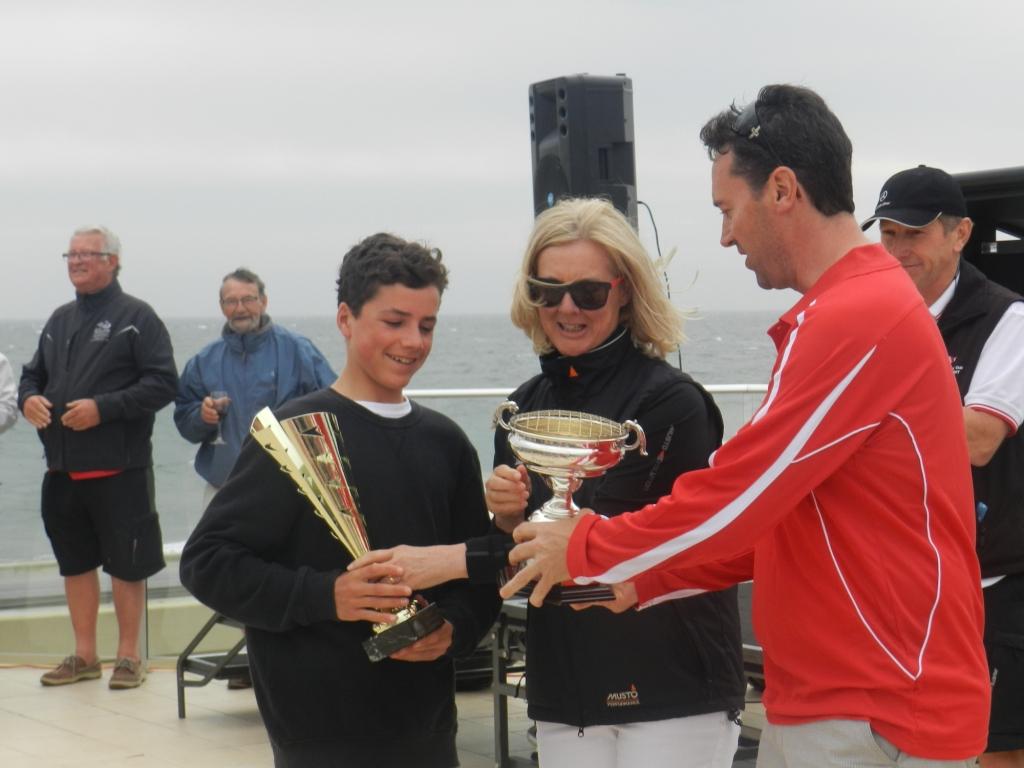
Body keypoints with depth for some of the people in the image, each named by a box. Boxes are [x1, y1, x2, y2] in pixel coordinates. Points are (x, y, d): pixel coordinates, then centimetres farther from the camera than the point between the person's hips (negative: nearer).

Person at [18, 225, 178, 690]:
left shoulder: (136, 317, -4)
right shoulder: (60, 320, 16)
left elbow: (162, 383, -12)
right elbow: (33, 373, 23)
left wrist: (103, 408, -20)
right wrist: (28, 398, -1)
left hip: (119, 468, -7)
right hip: (62, 467, 7)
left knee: (126, 563, 1)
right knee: (75, 560, 12)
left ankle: (128, 656, 11)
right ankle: (84, 656, 22)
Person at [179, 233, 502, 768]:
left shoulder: (445, 442, 10)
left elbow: (482, 573, 16)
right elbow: (205, 562, -9)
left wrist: (453, 629, -5)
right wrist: (325, 595, -20)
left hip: (428, 724, 5)